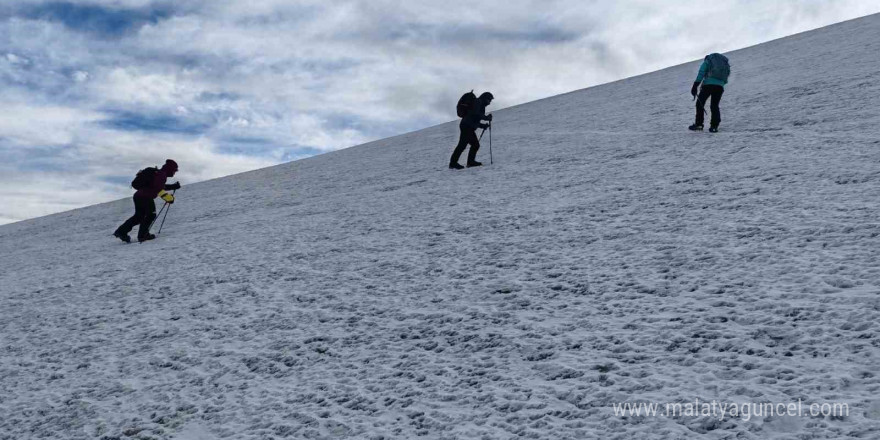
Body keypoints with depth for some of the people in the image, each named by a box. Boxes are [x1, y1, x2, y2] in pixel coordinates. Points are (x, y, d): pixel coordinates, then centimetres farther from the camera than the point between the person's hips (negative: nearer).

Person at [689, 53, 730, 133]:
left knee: (700, 104, 5)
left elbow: (701, 74, -1)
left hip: (708, 85, -4)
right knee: (715, 106, 12)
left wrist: (695, 86, -8)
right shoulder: (724, 63, 31)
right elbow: (725, 80, 26)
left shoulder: (706, 62, 15)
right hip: (720, 87, 4)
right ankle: (714, 126, 1)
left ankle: (698, 124, -1)